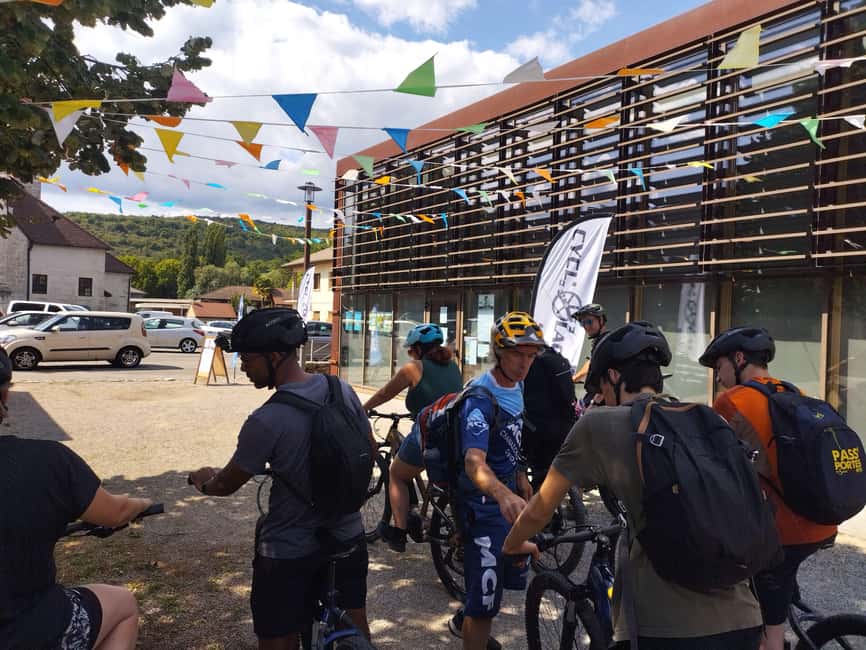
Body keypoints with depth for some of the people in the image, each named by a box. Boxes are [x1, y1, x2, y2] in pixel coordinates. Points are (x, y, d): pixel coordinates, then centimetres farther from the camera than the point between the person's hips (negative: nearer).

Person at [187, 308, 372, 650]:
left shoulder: (267, 420, -26)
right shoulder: (343, 390, -9)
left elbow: (227, 484, -10)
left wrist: (204, 480, 12)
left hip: (290, 551, -5)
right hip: (348, 535, 6)